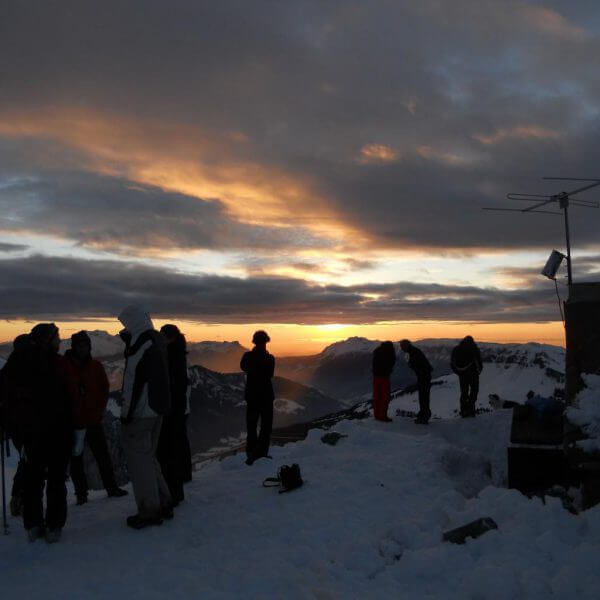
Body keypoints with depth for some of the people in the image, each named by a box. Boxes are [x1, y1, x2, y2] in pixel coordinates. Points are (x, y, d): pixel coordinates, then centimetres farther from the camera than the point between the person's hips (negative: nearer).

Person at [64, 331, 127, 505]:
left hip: (94, 420, 3)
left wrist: (99, 410, 0)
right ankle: (81, 493, 16)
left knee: (103, 456, 9)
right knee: (76, 458, 6)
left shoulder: (96, 366, 4)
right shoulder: (64, 366, -6)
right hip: (73, 422, -2)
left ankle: (111, 487, 19)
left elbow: (105, 389, 9)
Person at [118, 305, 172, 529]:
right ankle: (163, 503, 24)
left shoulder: (139, 345, -17)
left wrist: (126, 413, -16)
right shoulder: (157, 340, 11)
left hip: (140, 413, -9)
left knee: (138, 458, 1)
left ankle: (149, 511, 7)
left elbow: (133, 382, -21)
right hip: (156, 410, 9)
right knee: (149, 456, 19)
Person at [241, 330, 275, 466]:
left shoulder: (248, 357, -8)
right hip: (266, 395, -3)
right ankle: (261, 453, 5)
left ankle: (251, 454, 11)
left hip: (251, 395, 3)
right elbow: (270, 375, -3)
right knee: (266, 426, 9)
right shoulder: (269, 358, -17)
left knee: (251, 425, 12)